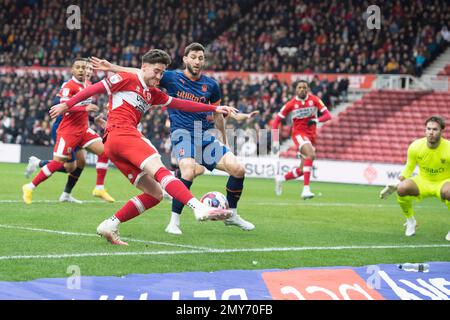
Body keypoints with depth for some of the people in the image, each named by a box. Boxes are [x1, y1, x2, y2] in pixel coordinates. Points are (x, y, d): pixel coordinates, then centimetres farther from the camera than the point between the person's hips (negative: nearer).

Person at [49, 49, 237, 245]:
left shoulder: (153, 94, 28)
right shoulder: (128, 79, 5)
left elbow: (181, 104, 27)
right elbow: (95, 89, 6)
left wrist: (214, 108, 22)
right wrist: (66, 105, 5)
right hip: (121, 134, -10)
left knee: (156, 194, 2)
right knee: (160, 170, -28)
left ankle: (110, 225, -2)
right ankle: (199, 208, -48)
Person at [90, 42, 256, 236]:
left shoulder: (211, 85, 7)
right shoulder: (172, 78, -1)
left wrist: (223, 139, 28)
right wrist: (112, 67, -11)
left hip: (206, 134, 4)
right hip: (182, 133, -4)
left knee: (238, 170, -7)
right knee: (188, 171, -32)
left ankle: (231, 215, 15)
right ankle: (174, 221, -19)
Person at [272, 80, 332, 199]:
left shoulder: (314, 100, -1)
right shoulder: (291, 104, -5)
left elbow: (328, 115, -5)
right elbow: (276, 121, 0)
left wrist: (316, 120, -25)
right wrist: (275, 140, -8)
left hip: (311, 135, 4)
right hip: (299, 133, -4)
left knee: (302, 170, 7)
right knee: (311, 155, -33)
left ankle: (280, 179, 34)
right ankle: (306, 189, -35)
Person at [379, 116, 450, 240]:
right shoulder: (415, 146, -14)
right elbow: (409, 168, 3)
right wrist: (396, 184, -8)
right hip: (423, 181, 3)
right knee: (401, 188, -27)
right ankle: (411, 222, 1)